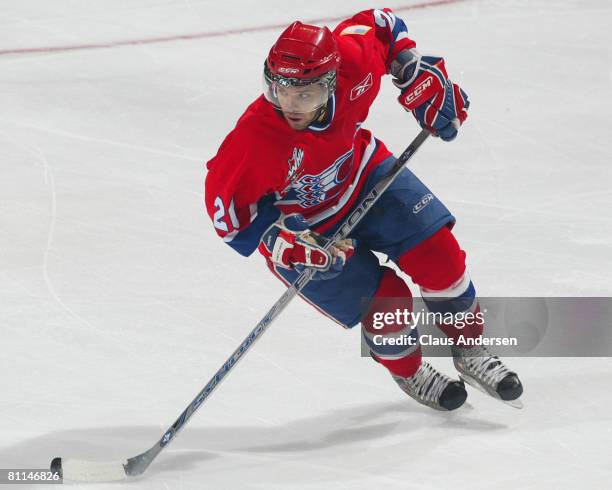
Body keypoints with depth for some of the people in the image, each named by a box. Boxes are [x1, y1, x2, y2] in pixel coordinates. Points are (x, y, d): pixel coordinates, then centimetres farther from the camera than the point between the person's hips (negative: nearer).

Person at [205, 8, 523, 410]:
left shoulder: (352, 61, -30)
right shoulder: (256, 140, -40)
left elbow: (380, 25, -7)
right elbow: (224, 200, -27)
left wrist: (420, 76, -10)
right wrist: (283, 240, -36)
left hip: (363, 173, 4)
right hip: (303, 224, -4)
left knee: (438, 252, -3)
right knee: (386, 303, -9)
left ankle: (469, 348, 24)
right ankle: (408, 371, 26)